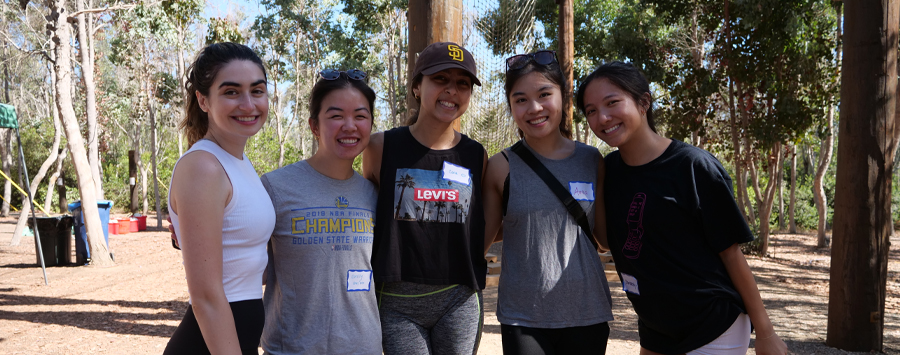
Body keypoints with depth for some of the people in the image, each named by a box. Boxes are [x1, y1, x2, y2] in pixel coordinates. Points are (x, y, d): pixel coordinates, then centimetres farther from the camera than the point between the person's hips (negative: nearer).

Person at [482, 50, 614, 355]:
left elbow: (606, 230, 11)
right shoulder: (502, 167, -4)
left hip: (587, 313, 2)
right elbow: (482, 237, 4)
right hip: (523, 318, -2)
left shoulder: (592, 161, 2)